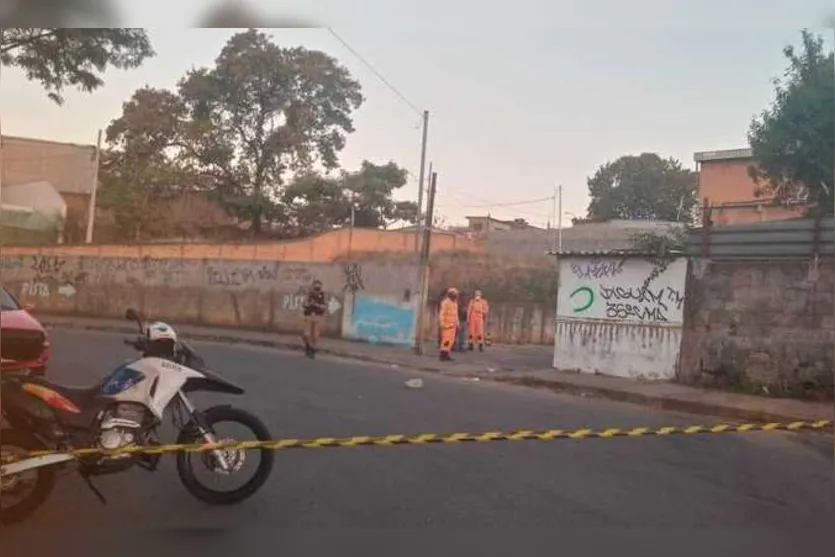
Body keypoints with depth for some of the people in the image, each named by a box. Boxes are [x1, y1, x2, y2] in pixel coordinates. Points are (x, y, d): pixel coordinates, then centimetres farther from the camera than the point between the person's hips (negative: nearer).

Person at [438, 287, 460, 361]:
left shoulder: (455, 303, 15)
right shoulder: (445, 302, -12)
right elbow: (441, 313, -16)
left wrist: (457, 324, 18)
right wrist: (442, 323, -23)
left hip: (452, 324, 8)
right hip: (446, 324, -8)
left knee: (451, 340, 5)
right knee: (446, 339, -12)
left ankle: (446, 355, 10)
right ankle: (443, 356, -9)